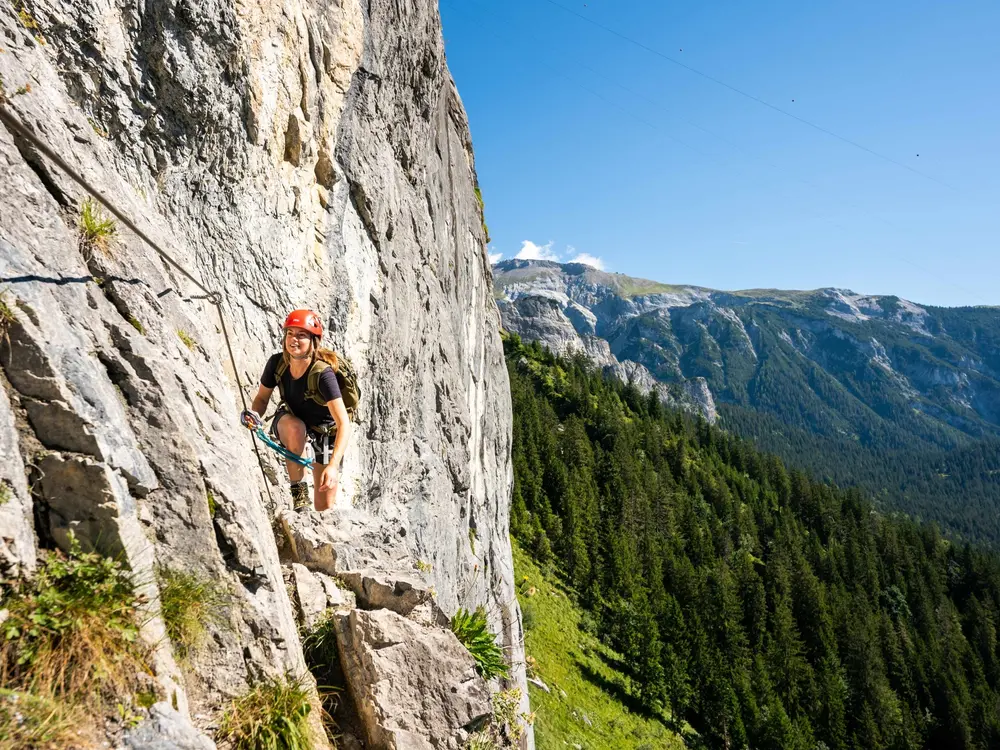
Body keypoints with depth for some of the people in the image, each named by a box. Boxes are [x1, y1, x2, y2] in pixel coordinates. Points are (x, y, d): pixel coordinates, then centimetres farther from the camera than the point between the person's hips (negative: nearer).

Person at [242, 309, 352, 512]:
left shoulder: (323, 374, -36)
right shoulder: (277, 363, -22)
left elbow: (344, 424, -40)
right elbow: (262, 398, -5)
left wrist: (333, 465, -50)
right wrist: (255, 415, -28)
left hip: (324, 429, -2)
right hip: (290, 419, 3)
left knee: (323, 508, -3)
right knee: (295, 429, -38)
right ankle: (298, 488, -14)